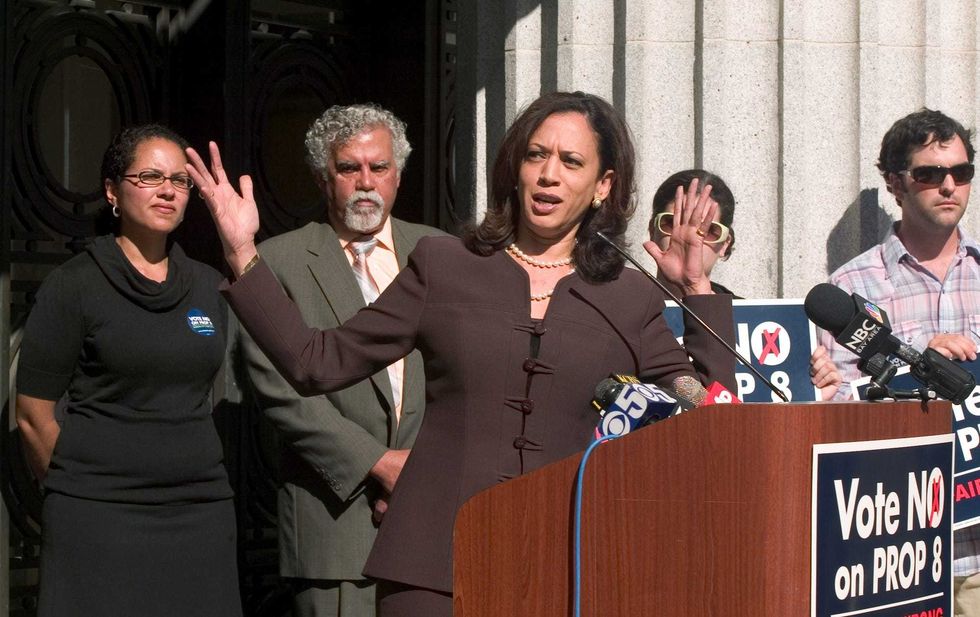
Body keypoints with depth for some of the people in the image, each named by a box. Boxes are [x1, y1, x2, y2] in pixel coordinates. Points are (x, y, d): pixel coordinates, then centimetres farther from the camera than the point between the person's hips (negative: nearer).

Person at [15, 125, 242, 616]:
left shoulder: (208, 286, 12)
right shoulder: (75, 285, -2)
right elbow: (33, 415, -1)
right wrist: (76, 490, 6)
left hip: (201, 513, 4)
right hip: (100, 518, -4)